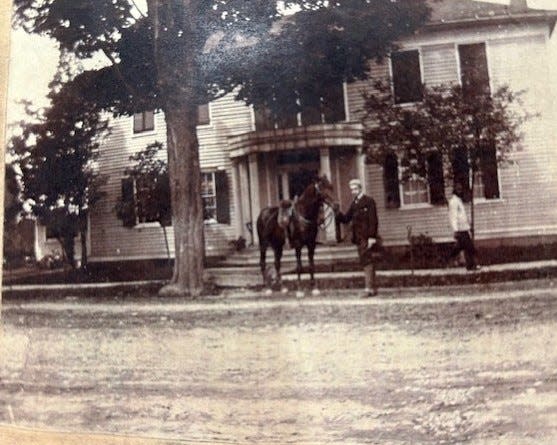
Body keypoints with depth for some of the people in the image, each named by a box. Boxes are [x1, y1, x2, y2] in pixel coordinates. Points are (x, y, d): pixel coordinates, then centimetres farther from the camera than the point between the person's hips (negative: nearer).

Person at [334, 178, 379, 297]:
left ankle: (369, 288, -11)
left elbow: (373, 221, -12)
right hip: (359, 238, 8)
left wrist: (372, 237, -18)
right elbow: (346, 219, 13)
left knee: (367, 261, -11)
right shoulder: (354, 204, 15)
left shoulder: (369, 201, -7)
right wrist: (337, 212, -4)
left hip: (367, 237, -8)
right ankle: (373, 288, 19)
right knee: (366, 262, 12)